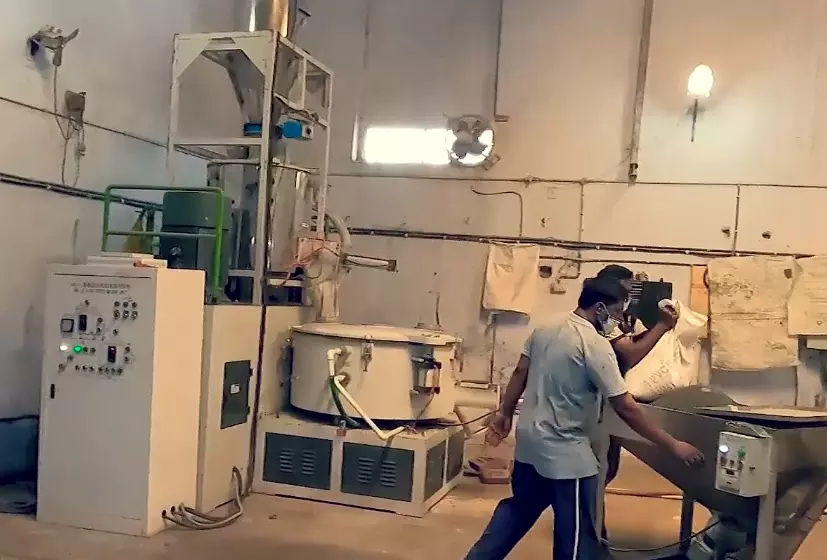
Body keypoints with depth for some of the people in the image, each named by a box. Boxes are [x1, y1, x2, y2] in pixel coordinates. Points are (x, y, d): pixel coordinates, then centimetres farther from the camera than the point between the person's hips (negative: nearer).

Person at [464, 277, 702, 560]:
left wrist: (505, 414, 21)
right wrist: (673, 446, -15)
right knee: (576, 532, 5)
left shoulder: (546, 329, 3)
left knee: (518, 509, 25)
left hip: (530, 439, 8)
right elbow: (626, 408, -21)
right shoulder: (596, 345, -20)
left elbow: (520, 374, 10)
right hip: (565, 451, -8)